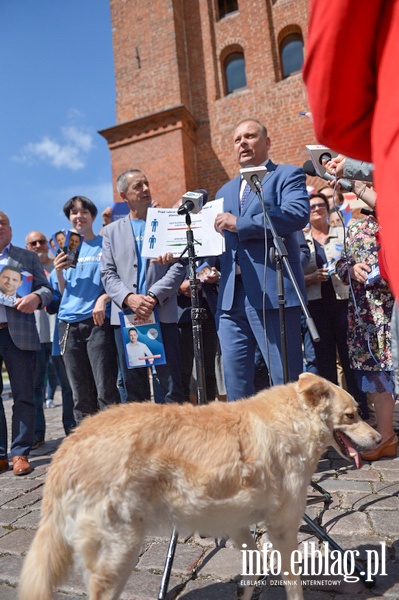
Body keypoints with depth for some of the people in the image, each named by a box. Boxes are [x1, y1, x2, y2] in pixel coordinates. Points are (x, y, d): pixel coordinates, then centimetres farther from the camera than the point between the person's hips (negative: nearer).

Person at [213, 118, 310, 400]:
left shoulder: (287, 175, 6)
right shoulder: (225, 191, 25)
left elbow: (299, 213, -14)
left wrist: (240, 224, -14)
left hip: (272, 291, -6)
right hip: (231, 296, 6)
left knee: (287, 381, 0)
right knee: (236, 386, 9)